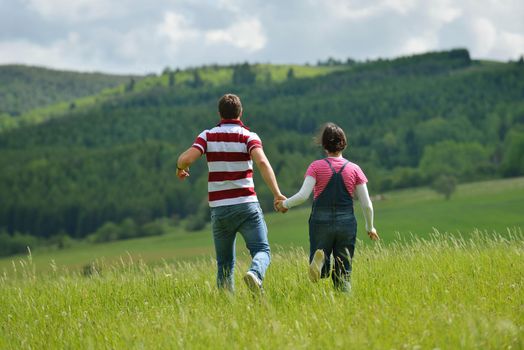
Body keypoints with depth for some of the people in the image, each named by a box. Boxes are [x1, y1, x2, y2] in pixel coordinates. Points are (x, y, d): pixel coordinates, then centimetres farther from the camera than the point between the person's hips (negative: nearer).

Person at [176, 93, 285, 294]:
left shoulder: (208, 136, 4)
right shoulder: (248, 136, -2)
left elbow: (187, 158, -11)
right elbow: (262, 162, -19)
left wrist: (180, 168, 13)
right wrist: (277, 194, -20)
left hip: (219, 208, 2)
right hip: (246, 204, -2)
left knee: (225, 262, 13)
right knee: (262, 251, -1)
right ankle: (255, 273, -32)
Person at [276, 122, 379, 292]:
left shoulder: (316, 167, -2)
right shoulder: (354, 169, 3)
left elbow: (303, 195, -13)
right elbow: (367, 204, 3)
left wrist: (285, 204, 5)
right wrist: (370, 227, 18)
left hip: (321, 222, -1)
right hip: (347, 224, 1)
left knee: (321, 272, 9)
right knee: (343, 275, 8)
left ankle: (319, 259, -25)